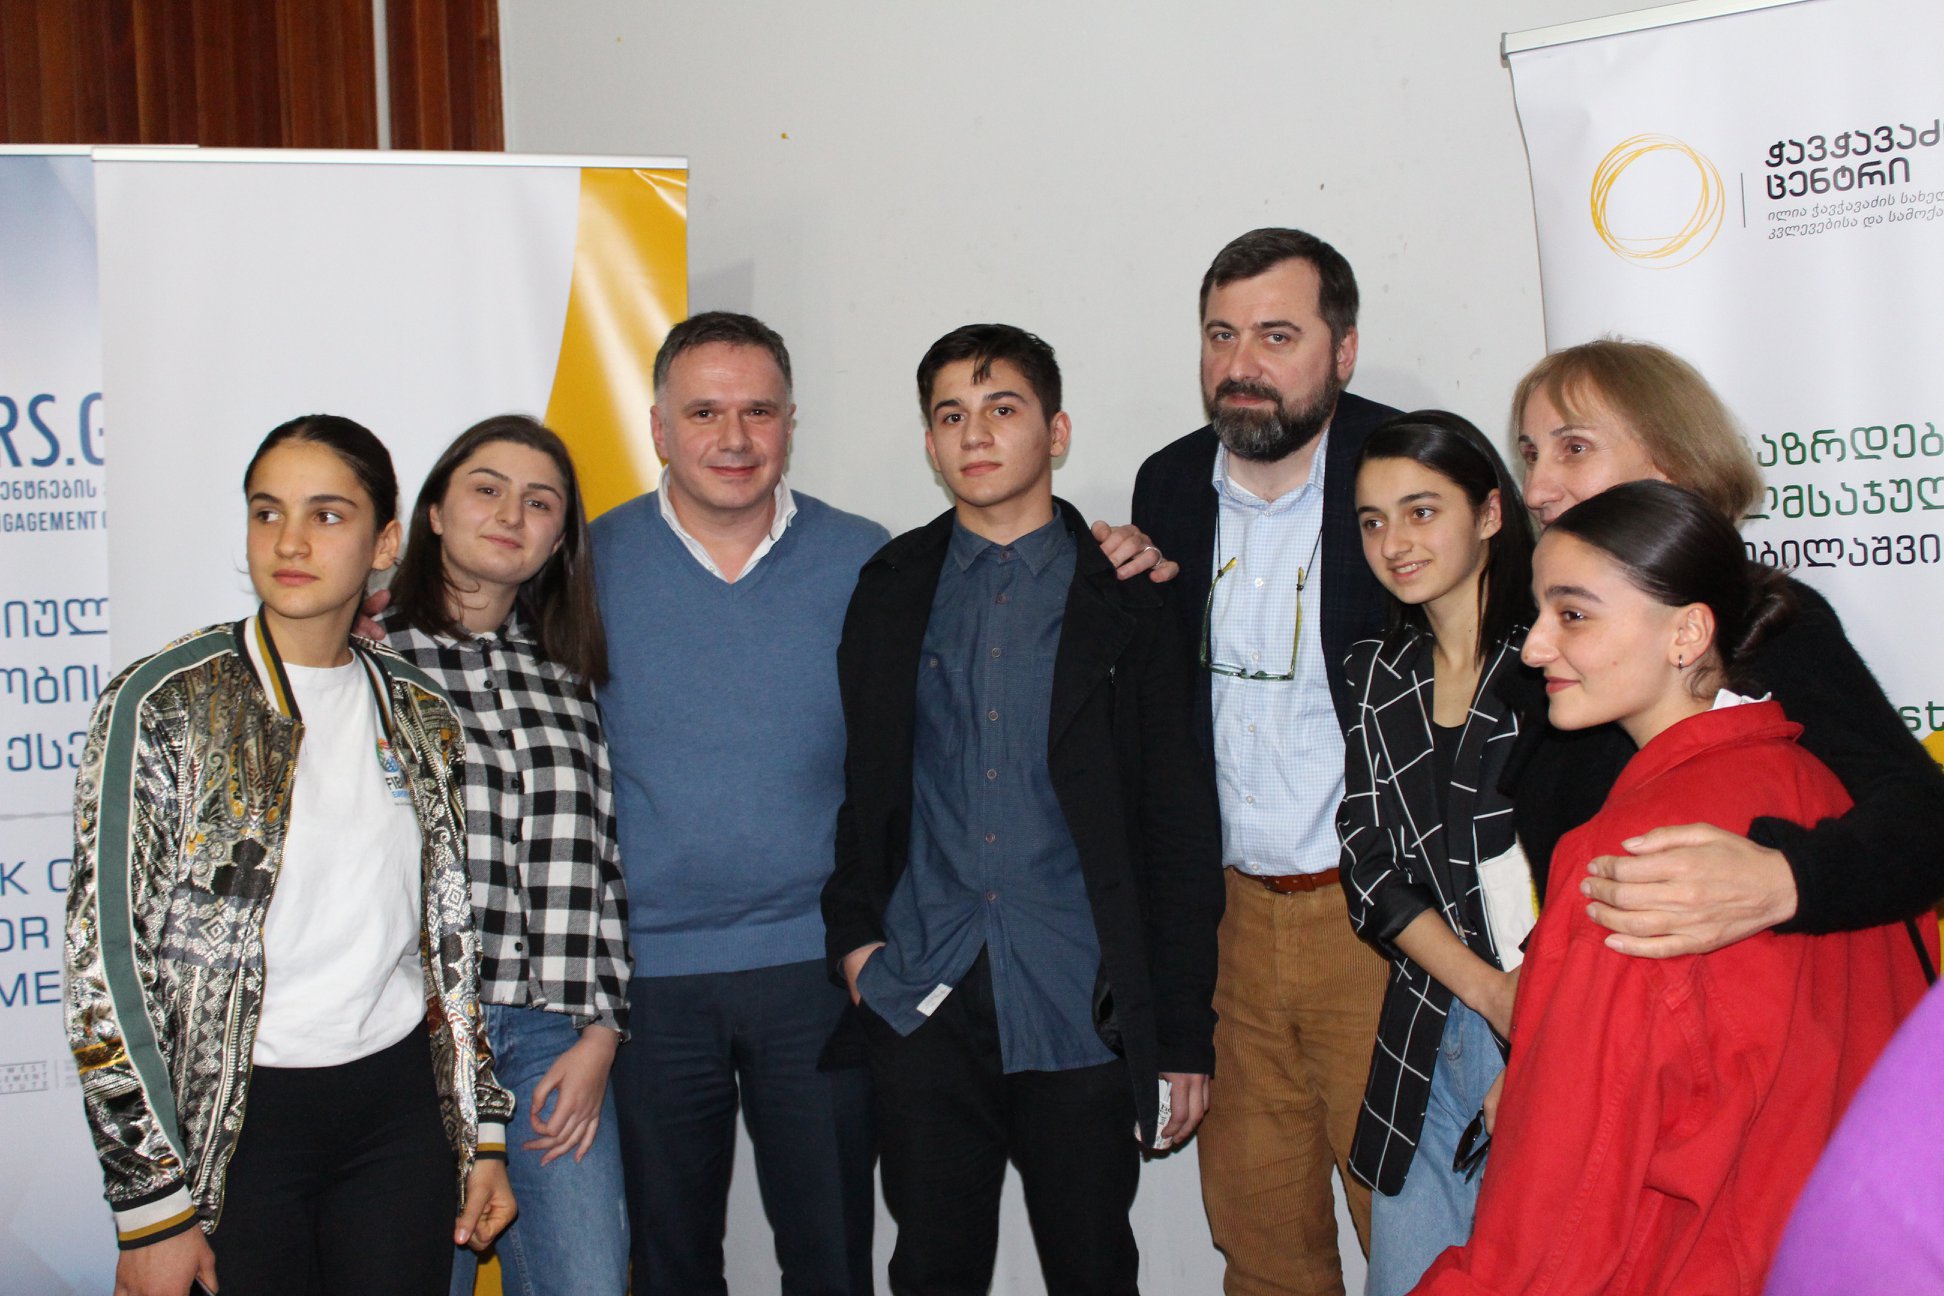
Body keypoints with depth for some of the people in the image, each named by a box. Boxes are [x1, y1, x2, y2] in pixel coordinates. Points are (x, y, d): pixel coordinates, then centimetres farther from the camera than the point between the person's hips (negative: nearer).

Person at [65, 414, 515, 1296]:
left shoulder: (419, 714, 6)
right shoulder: (163, 706, -8)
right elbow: (104, 961, -10)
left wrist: (484, 1131, 11)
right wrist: (151, 1205, -11)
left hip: (402, 1111, 4)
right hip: (234, 1125, -3)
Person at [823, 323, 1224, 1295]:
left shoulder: (1126, 606, 2)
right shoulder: (891, 592, 9)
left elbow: (1180, 836, 2)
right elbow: (855, 778, 15)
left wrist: (1183, 1036, -1)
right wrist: (853, 932, 1)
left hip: (1082, 1010, -1)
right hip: (922, 1002, 2)